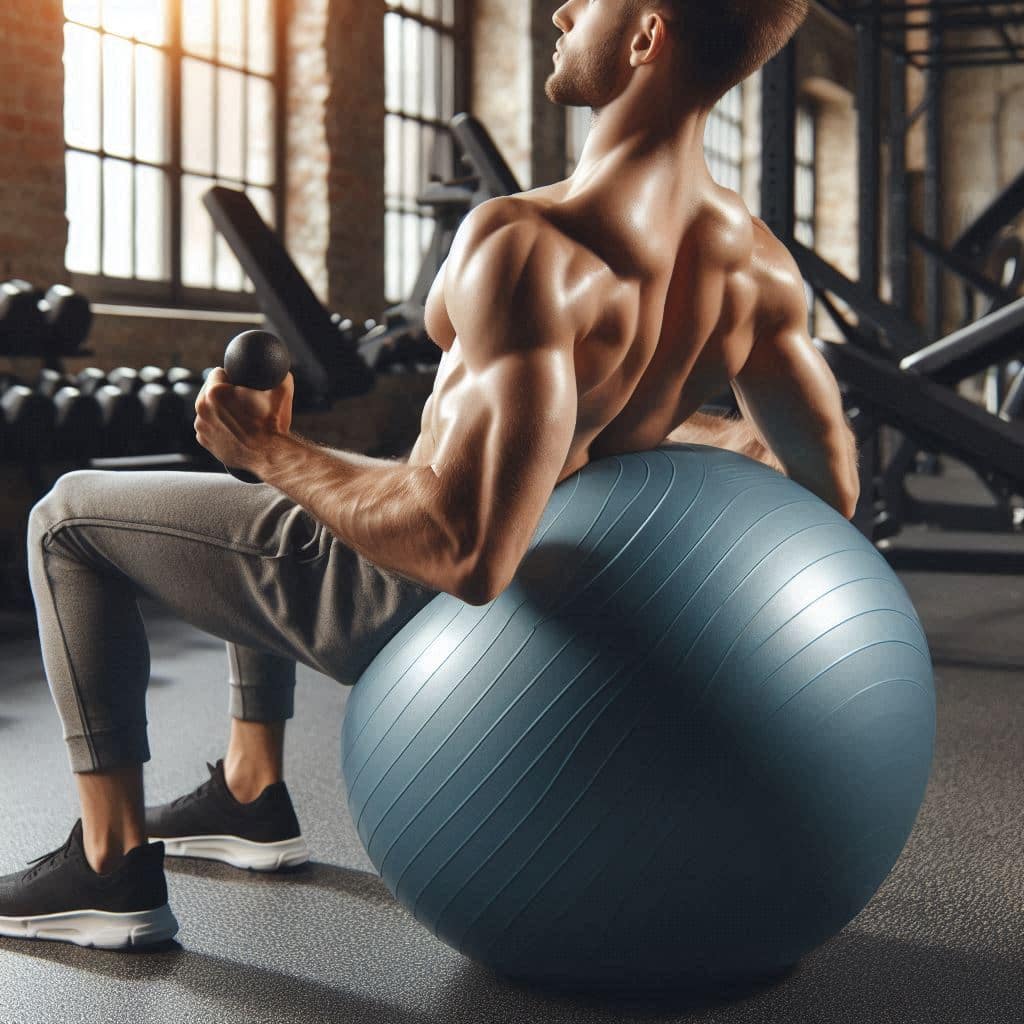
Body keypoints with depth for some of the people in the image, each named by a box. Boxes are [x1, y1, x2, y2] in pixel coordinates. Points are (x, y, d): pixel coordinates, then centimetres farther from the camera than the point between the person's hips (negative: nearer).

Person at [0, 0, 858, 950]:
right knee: (265, 515, 33)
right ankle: (248, 796, 38)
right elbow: (830, 484, -4)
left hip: (402, 602, -8)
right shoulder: (757, 265, -12)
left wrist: (270, 451, -25)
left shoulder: (529, 247, -36)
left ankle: (112, 868, 10)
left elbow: (467, 554, -41)